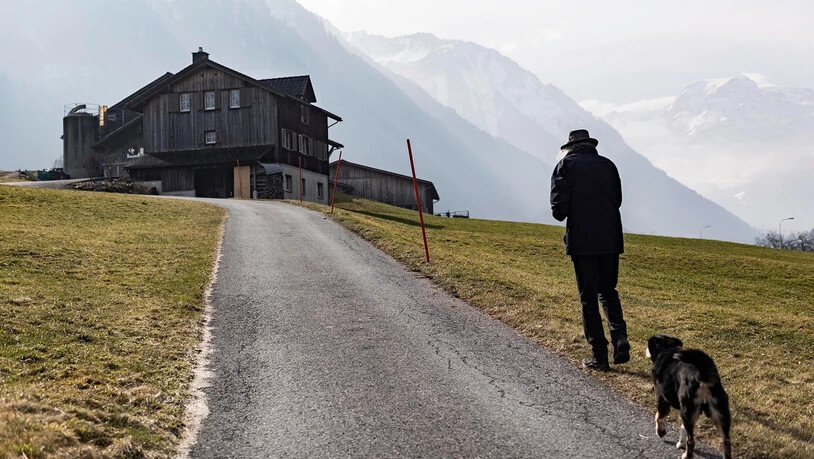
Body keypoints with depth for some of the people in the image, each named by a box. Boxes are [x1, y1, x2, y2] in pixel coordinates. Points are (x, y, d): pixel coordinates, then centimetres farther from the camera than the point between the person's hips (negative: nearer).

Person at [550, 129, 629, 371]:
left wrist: (563, 215, 13)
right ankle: (619, 337, -5)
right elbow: (617, 200, 14)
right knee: (608, 291, 17)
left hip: (582, 241, -3)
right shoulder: (608, 165, 10)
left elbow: (559, 205, -9)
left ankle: (599, 355, 5)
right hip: (610, 239, 4)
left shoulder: (566, 165, -2)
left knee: (588, 297, 4)